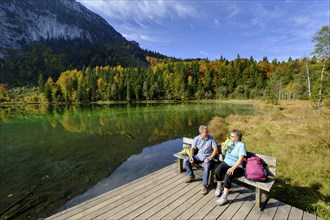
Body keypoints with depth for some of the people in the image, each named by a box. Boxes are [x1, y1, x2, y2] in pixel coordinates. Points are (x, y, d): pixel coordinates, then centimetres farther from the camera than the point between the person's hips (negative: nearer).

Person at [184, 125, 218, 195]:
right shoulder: (197, 139, -5)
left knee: (206, 168, -35)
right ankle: (191, 176, 10)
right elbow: (192, 148, 3)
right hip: (199, 156, 4)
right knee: (186, 161, -11)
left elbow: (215, 149, -14)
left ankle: (205, 185, -13)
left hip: (208, 157, -4)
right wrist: (191, 156, -14)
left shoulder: (211, 138, -13)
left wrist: (209, 158, -22)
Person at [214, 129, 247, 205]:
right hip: (226, 163, 5)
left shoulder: (241, 145, -10)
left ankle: (224, 197, -17)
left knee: (228, 175, -32)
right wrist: (223, 147, -4)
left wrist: (233, 168, -29)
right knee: (217, 170, -24)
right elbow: (224, 153, 17)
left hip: (236, 166, -5)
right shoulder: (230, 142, 9)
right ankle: (219, 187, 2)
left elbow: (241, 159, -20)